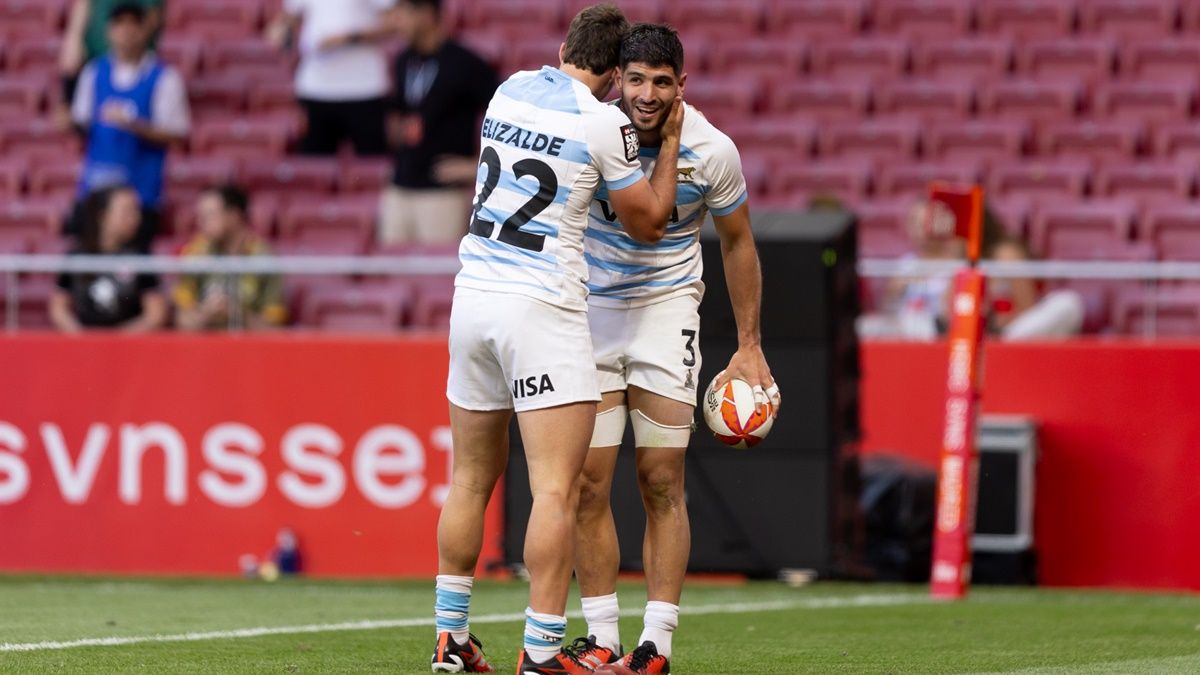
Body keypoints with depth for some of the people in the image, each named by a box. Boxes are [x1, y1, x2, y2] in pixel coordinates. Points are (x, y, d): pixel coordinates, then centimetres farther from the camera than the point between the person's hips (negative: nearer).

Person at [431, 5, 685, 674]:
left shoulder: (510, 90, 10)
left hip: (473, 293, 7)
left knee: (472, 478, 16)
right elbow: (648, 222, 1)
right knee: (556, 488, -8)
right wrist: (670, 141, 11)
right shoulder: (605, 122, -9)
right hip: (542, 306, -7)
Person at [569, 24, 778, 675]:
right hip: (589, 306, 1)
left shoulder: (712, 151, -14)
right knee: (588, 483, -4)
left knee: (662, 484, -5)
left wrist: (749, 346, 4)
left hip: (667, 309, -1)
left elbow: (737, 242, 3)